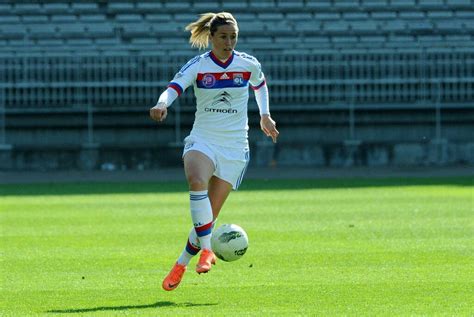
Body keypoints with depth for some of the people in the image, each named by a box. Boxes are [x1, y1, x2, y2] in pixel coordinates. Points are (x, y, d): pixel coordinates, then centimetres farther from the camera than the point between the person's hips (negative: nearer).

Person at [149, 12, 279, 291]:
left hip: (234, 148, 2)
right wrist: (162, 104, -44)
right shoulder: (197, 66, -7)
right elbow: (173, 89, -24)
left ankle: (181, 264, 19)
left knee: (210, 217, -1)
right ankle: (207, 250, -30)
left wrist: (265, 116, 17)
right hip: (202, 140, -2)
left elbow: (260, 85, 23)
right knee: (197, 181, -36)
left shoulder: (249, 65, -1)